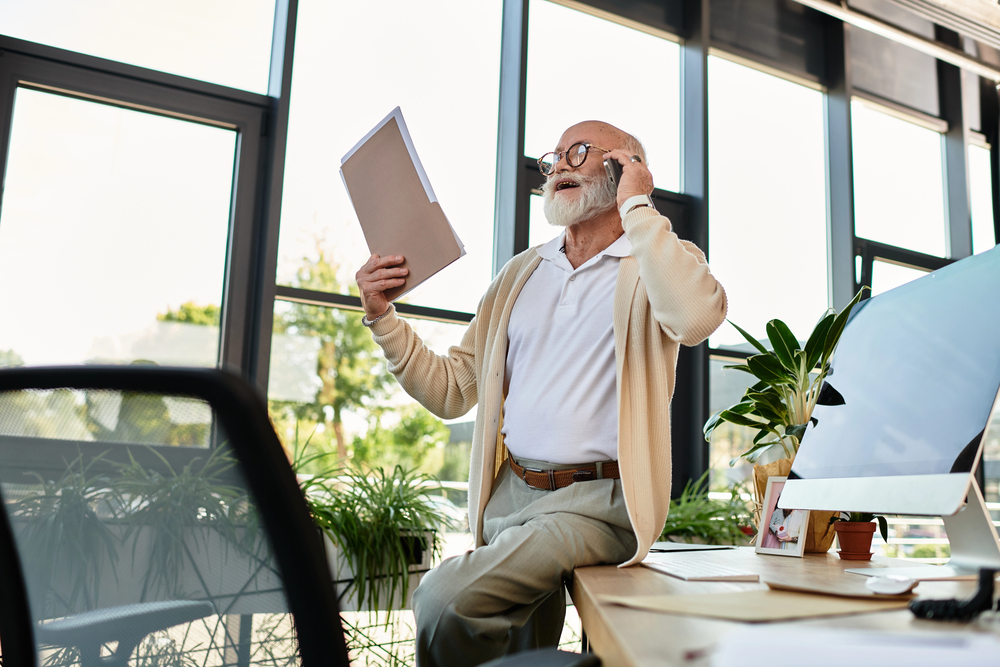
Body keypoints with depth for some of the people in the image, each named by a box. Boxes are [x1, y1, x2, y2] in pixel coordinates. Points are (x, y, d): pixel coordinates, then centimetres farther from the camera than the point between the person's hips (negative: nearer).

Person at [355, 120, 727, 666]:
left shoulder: (658, 262, 0)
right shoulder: (521, 273, 16)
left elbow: (696, 317, -28)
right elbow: (450, 392, 13)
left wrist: (637, 208, -15)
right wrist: (382, 316, 0)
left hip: (594, 501, -6)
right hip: (509, 493, 6)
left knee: (444, 599, -21)